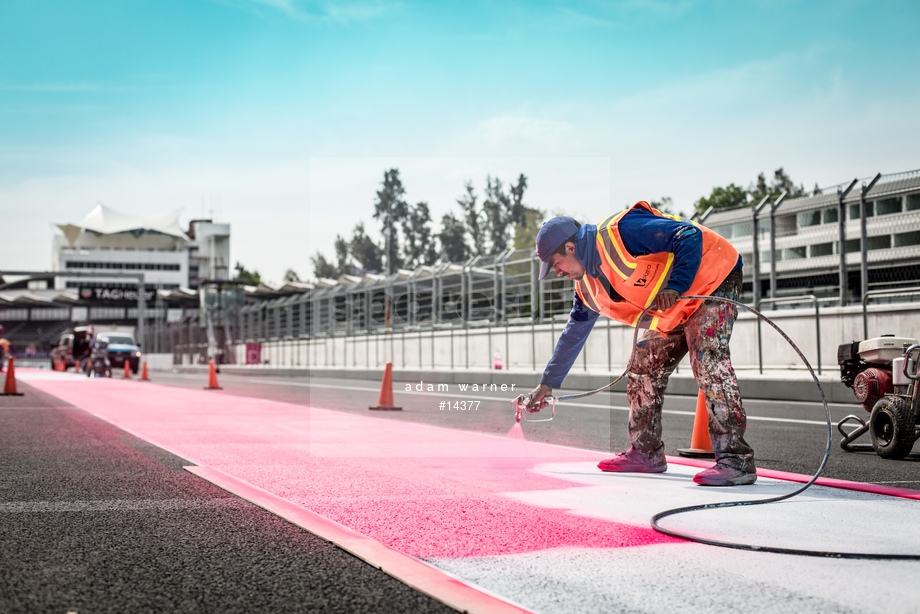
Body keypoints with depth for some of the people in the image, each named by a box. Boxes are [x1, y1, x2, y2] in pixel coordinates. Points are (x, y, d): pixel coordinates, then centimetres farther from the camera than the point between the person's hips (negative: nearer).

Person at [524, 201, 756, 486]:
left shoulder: (620, 232, -26)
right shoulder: (588, 285, 4)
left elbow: (690, 236, -28)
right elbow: (574, 333, 15)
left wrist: (675, 287, -34)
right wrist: (547, 383, 18)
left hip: (712, 283, -9)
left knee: (708, 362, -24)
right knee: (643, 368, 6)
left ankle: (736, 460, -24)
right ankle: (646, 453, 17)